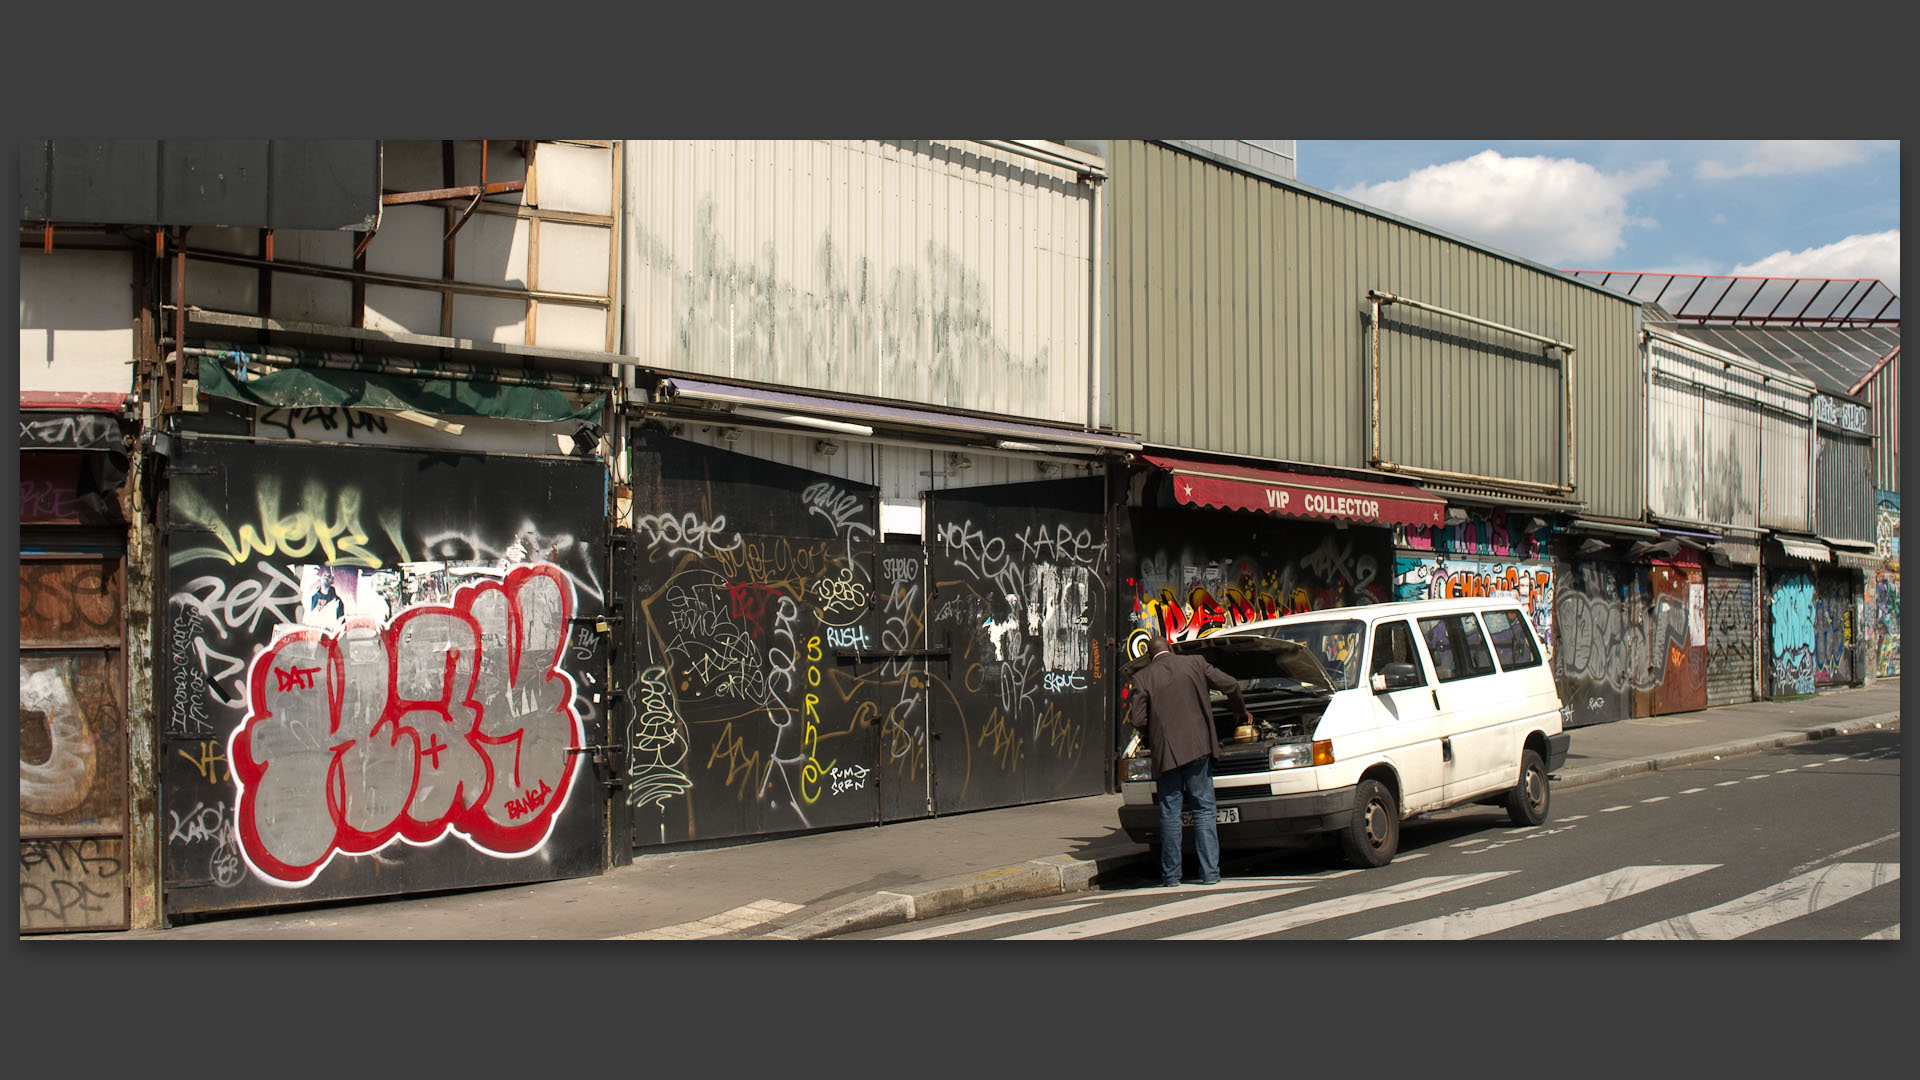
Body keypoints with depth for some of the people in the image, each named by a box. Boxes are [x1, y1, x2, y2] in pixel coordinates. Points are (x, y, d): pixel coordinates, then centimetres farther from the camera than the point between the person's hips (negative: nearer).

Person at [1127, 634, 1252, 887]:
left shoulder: (1142, 678, 1)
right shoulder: (1195, 664, 4)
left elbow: (1137, 719, -5)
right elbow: (1230, 685, 7)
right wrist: (1241, 711, 26)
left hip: (1165, 752, -1)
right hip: (1197, 747, 1)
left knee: (1169, 814, 6)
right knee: (1204, 810, 5)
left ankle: (1171, 875, 7)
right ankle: (1210, 872, 2)